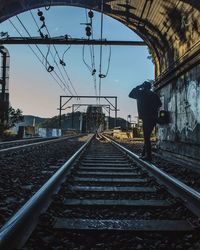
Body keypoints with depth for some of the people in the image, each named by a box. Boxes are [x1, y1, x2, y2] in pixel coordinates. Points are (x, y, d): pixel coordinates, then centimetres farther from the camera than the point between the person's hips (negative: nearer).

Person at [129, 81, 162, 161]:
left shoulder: (141, 93, -2)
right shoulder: (154, 95, 13)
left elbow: (131, 94, 11)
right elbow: (159, 104, 18)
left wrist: (138, 87, 15)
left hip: (146, 118, -6)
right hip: (154, 118, 7)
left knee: (146, 137, -4)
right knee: (147, 136, 16)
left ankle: (148, 156, -6)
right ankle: (144, 154, 23)